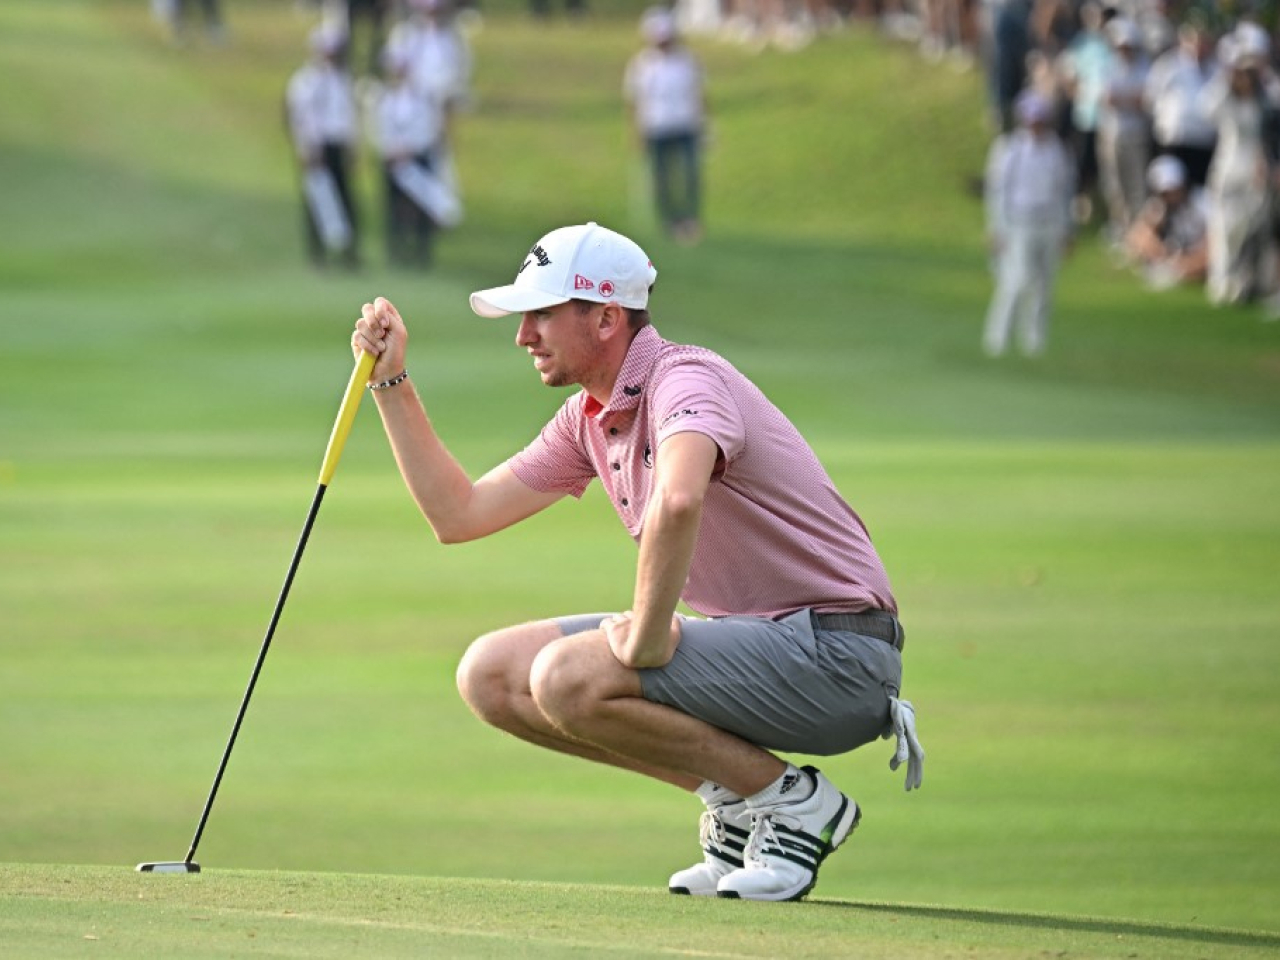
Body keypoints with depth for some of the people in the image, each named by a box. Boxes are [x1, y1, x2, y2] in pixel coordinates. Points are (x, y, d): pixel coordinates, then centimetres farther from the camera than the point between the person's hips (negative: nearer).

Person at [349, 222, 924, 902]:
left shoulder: (686, 380, -18)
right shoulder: (588, 419, 12)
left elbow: (677, 502, -41)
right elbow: (458, 515, 18)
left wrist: (647, 639, -31)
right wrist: (391, 383, 15)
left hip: (832, 648, -9)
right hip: (751, 641, 9)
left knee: (570, 679, -25)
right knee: (491, 675, 4)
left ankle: (793, 801, -9)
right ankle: (733, 799, 6)